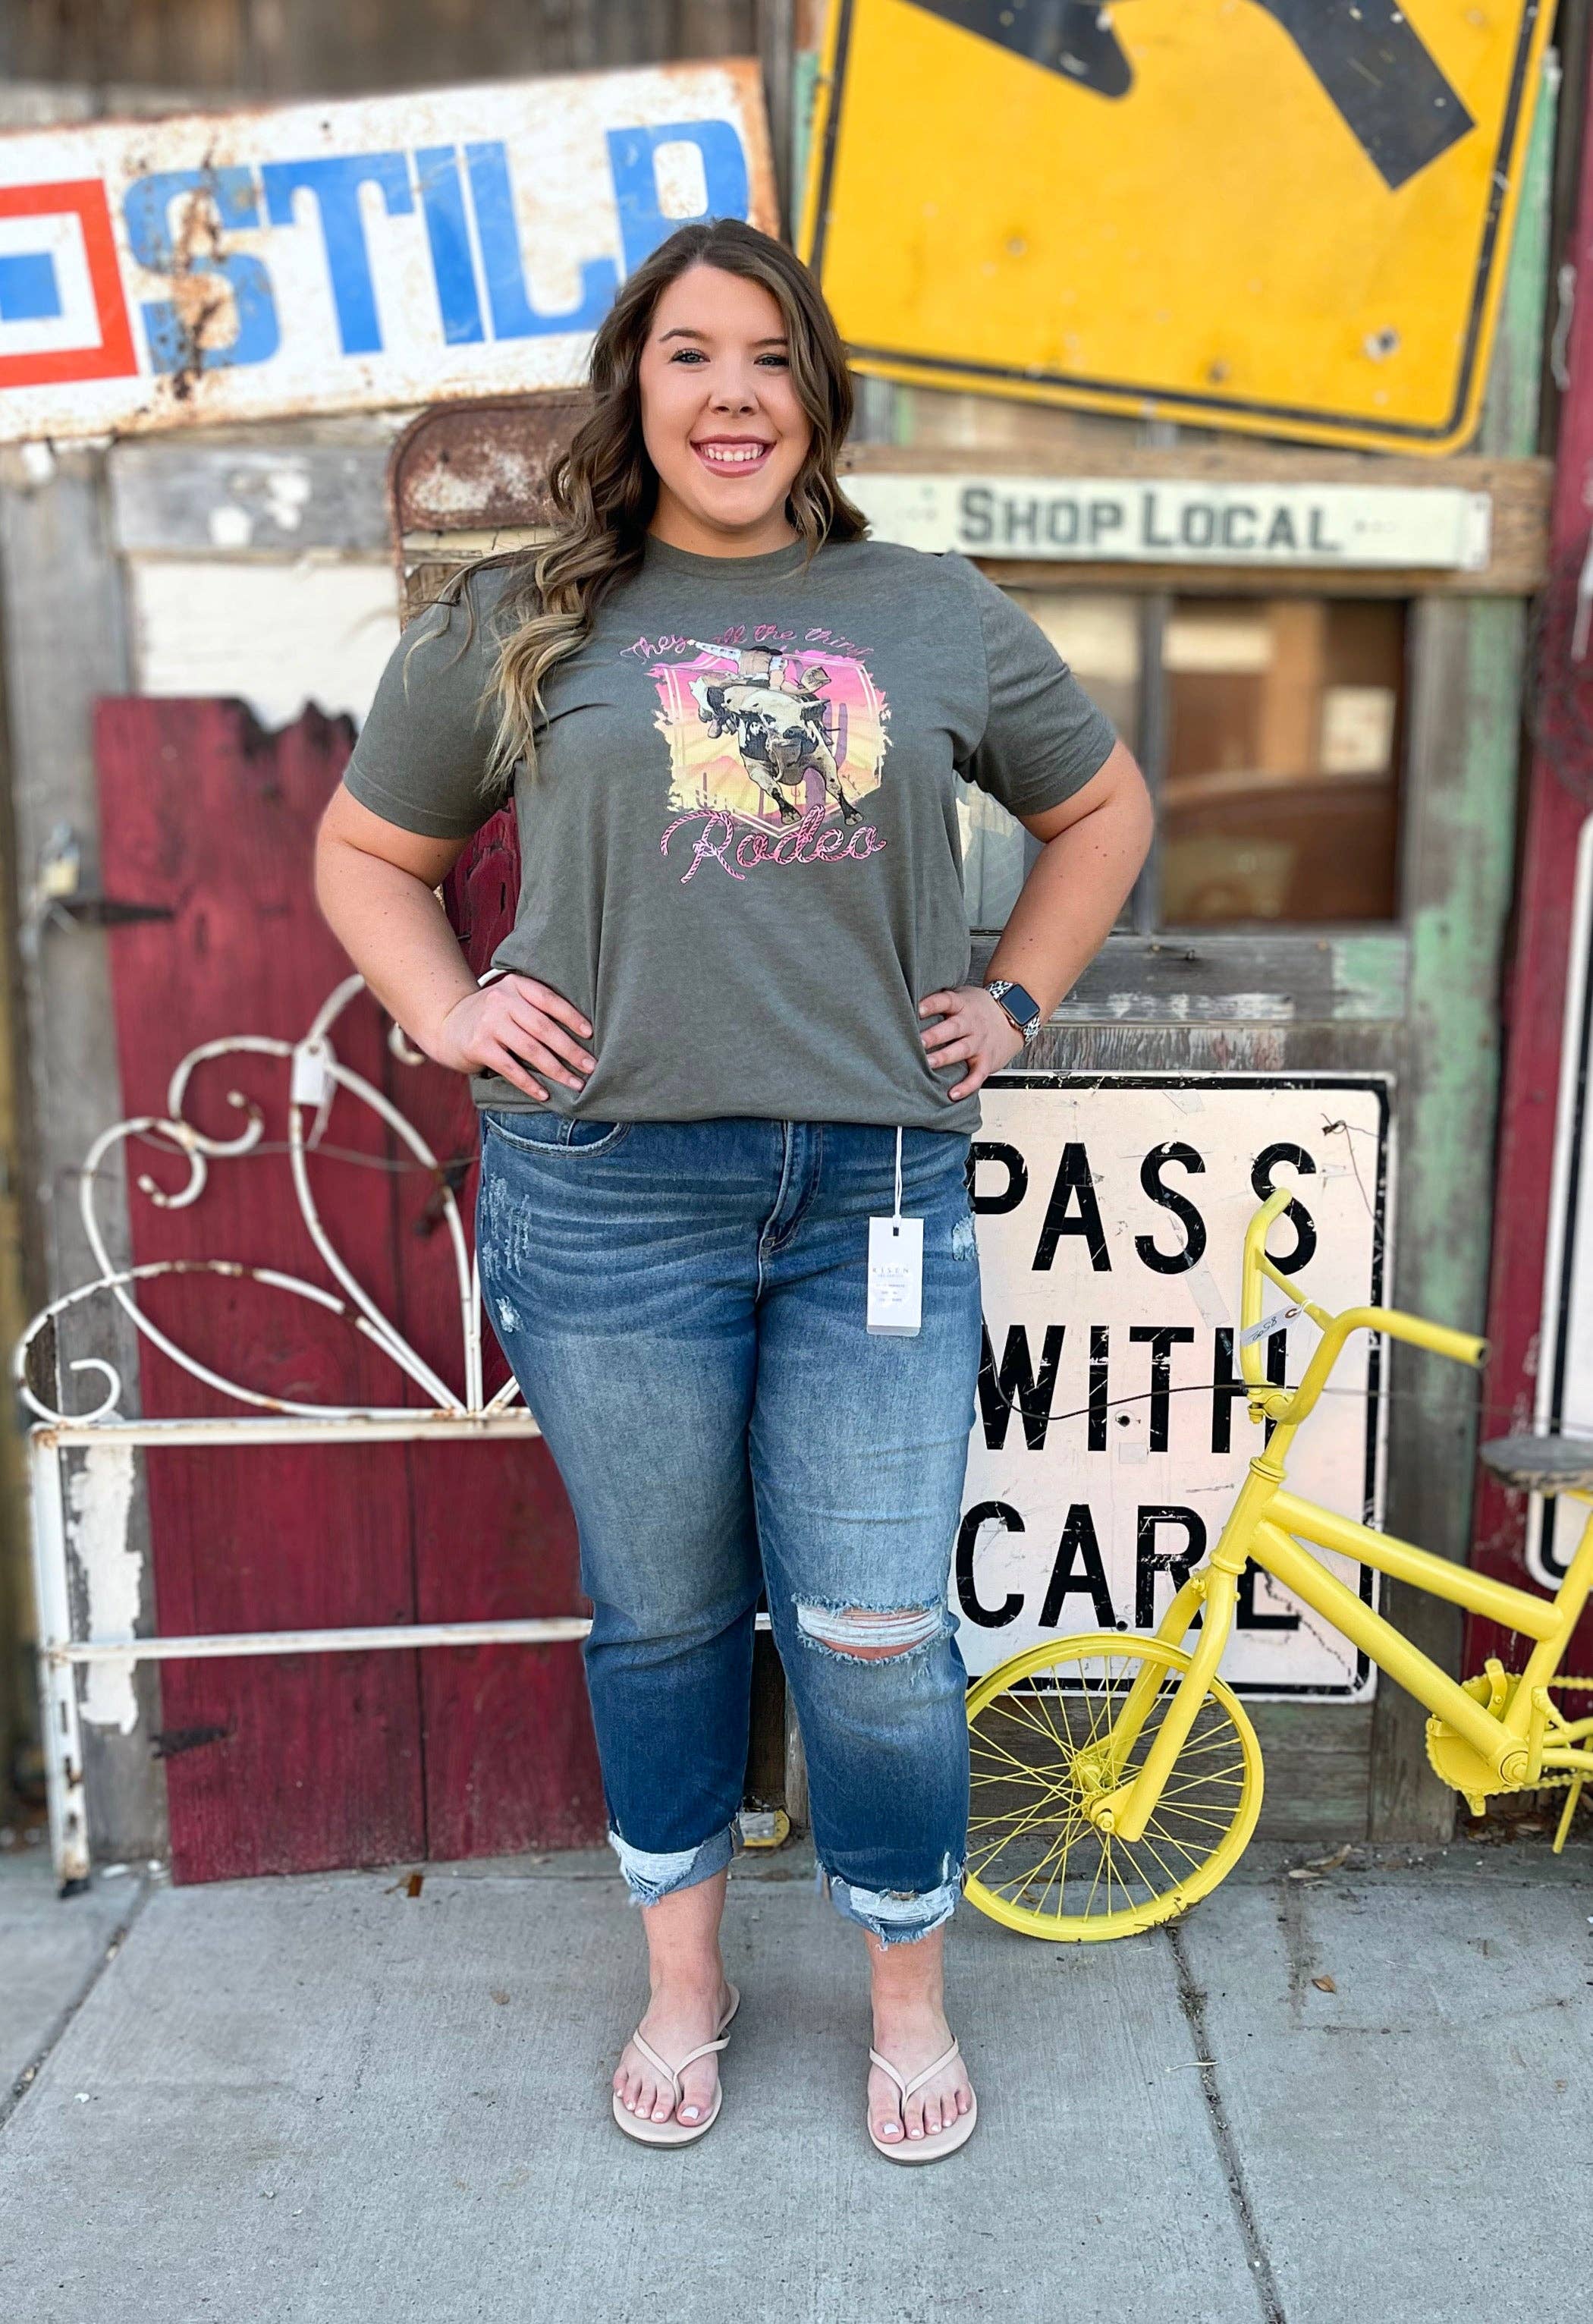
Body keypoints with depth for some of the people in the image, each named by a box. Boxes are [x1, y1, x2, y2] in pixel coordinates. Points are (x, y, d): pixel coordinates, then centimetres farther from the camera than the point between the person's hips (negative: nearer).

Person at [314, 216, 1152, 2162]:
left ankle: (910, 2000, 32)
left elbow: (1102, 804, 24)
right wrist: (446, 1016, 2)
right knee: (661, 1619, 13)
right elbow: (363, 849, 18)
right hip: (609, 1197, 0)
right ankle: (683, 1982, 38)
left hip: (879, 1197, 1)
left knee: (875, 1636, 5)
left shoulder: (938, 614, 11)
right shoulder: (523, 621, 8)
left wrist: (1016, 999, 12)